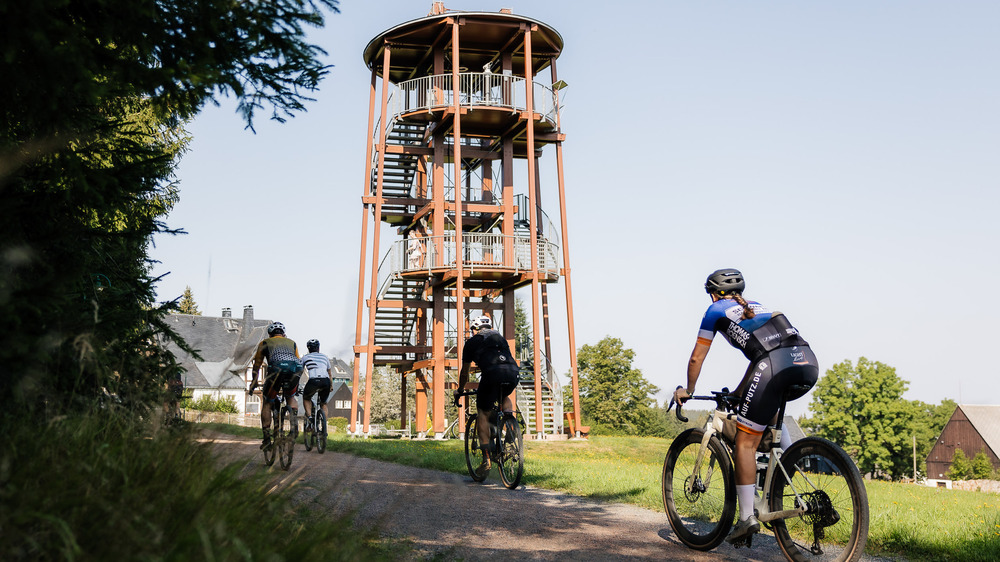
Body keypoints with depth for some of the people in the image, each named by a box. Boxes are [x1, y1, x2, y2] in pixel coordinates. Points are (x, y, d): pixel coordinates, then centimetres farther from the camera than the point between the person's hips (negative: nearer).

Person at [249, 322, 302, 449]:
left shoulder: (265, 343, 31)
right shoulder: (292, 343, 36)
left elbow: (256, 365, 33)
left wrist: (253, 383, 43)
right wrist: (296, 385, 48)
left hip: (276, 368, -2)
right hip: (296, 369, 2)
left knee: (267, 403, 15)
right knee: (291, 397, 28)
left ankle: (266, 437, 7)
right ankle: (295, 424, 6)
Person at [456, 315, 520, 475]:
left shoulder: (472, 342, 26)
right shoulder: (500, 338, 36)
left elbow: (464, 372, 33)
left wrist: (459, 391, 48)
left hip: (492, 373, -4)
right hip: (513, 372, 4)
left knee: (483, 413, 12)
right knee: (505, 397, 36)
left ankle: (486, 458, 4)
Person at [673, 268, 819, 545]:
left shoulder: (716, 310, 21)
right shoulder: (756, 307, 37)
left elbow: (696, 359, 24)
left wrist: (687, 391, 40)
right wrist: (739, 393, 56)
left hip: (776, 365, -7)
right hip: (809, 364, 7)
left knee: (745, 442, 3)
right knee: (768, 400, 37)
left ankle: (747, 518, 3)